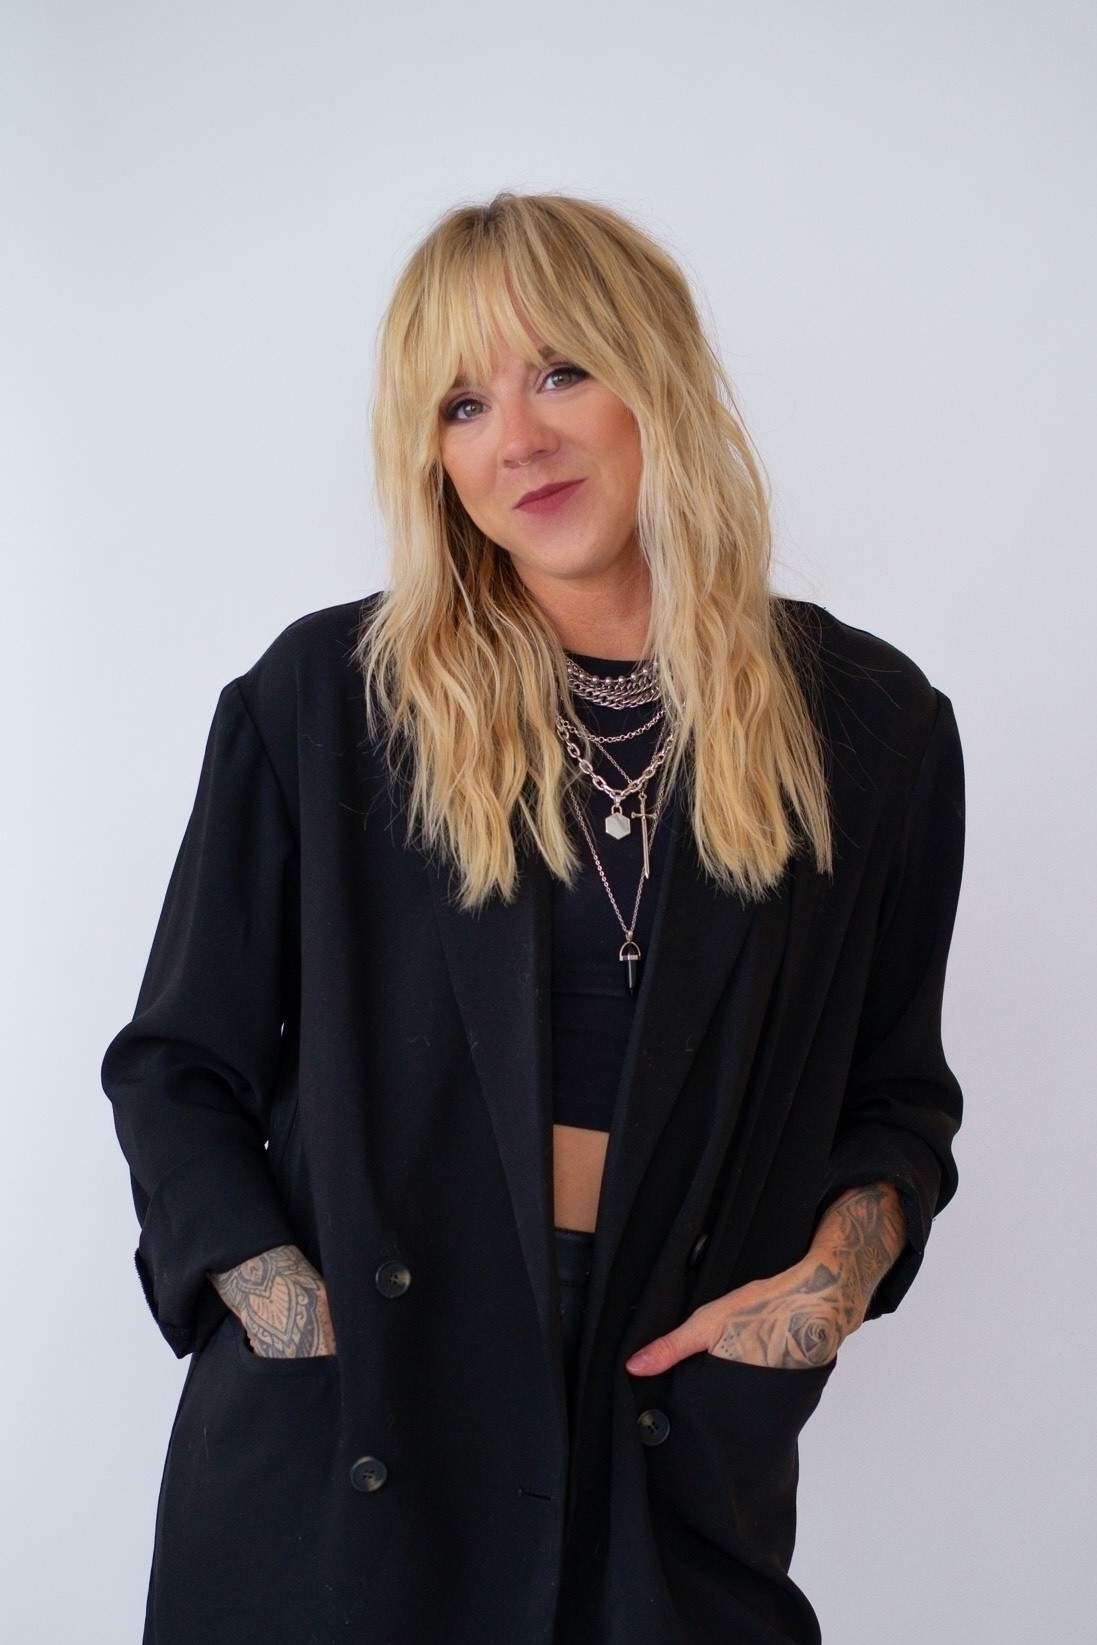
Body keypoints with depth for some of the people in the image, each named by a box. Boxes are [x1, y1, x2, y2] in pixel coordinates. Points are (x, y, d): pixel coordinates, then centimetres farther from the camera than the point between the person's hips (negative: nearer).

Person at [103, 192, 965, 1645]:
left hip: (679, 1430, 1)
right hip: (346, 1442, 0)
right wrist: (292, 1313, -12)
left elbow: (895, 1089, 10)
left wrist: (843, 1265, -8)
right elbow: (177, 1066, 1)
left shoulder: (872, 725, 0)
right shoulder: (322, 702, -5)